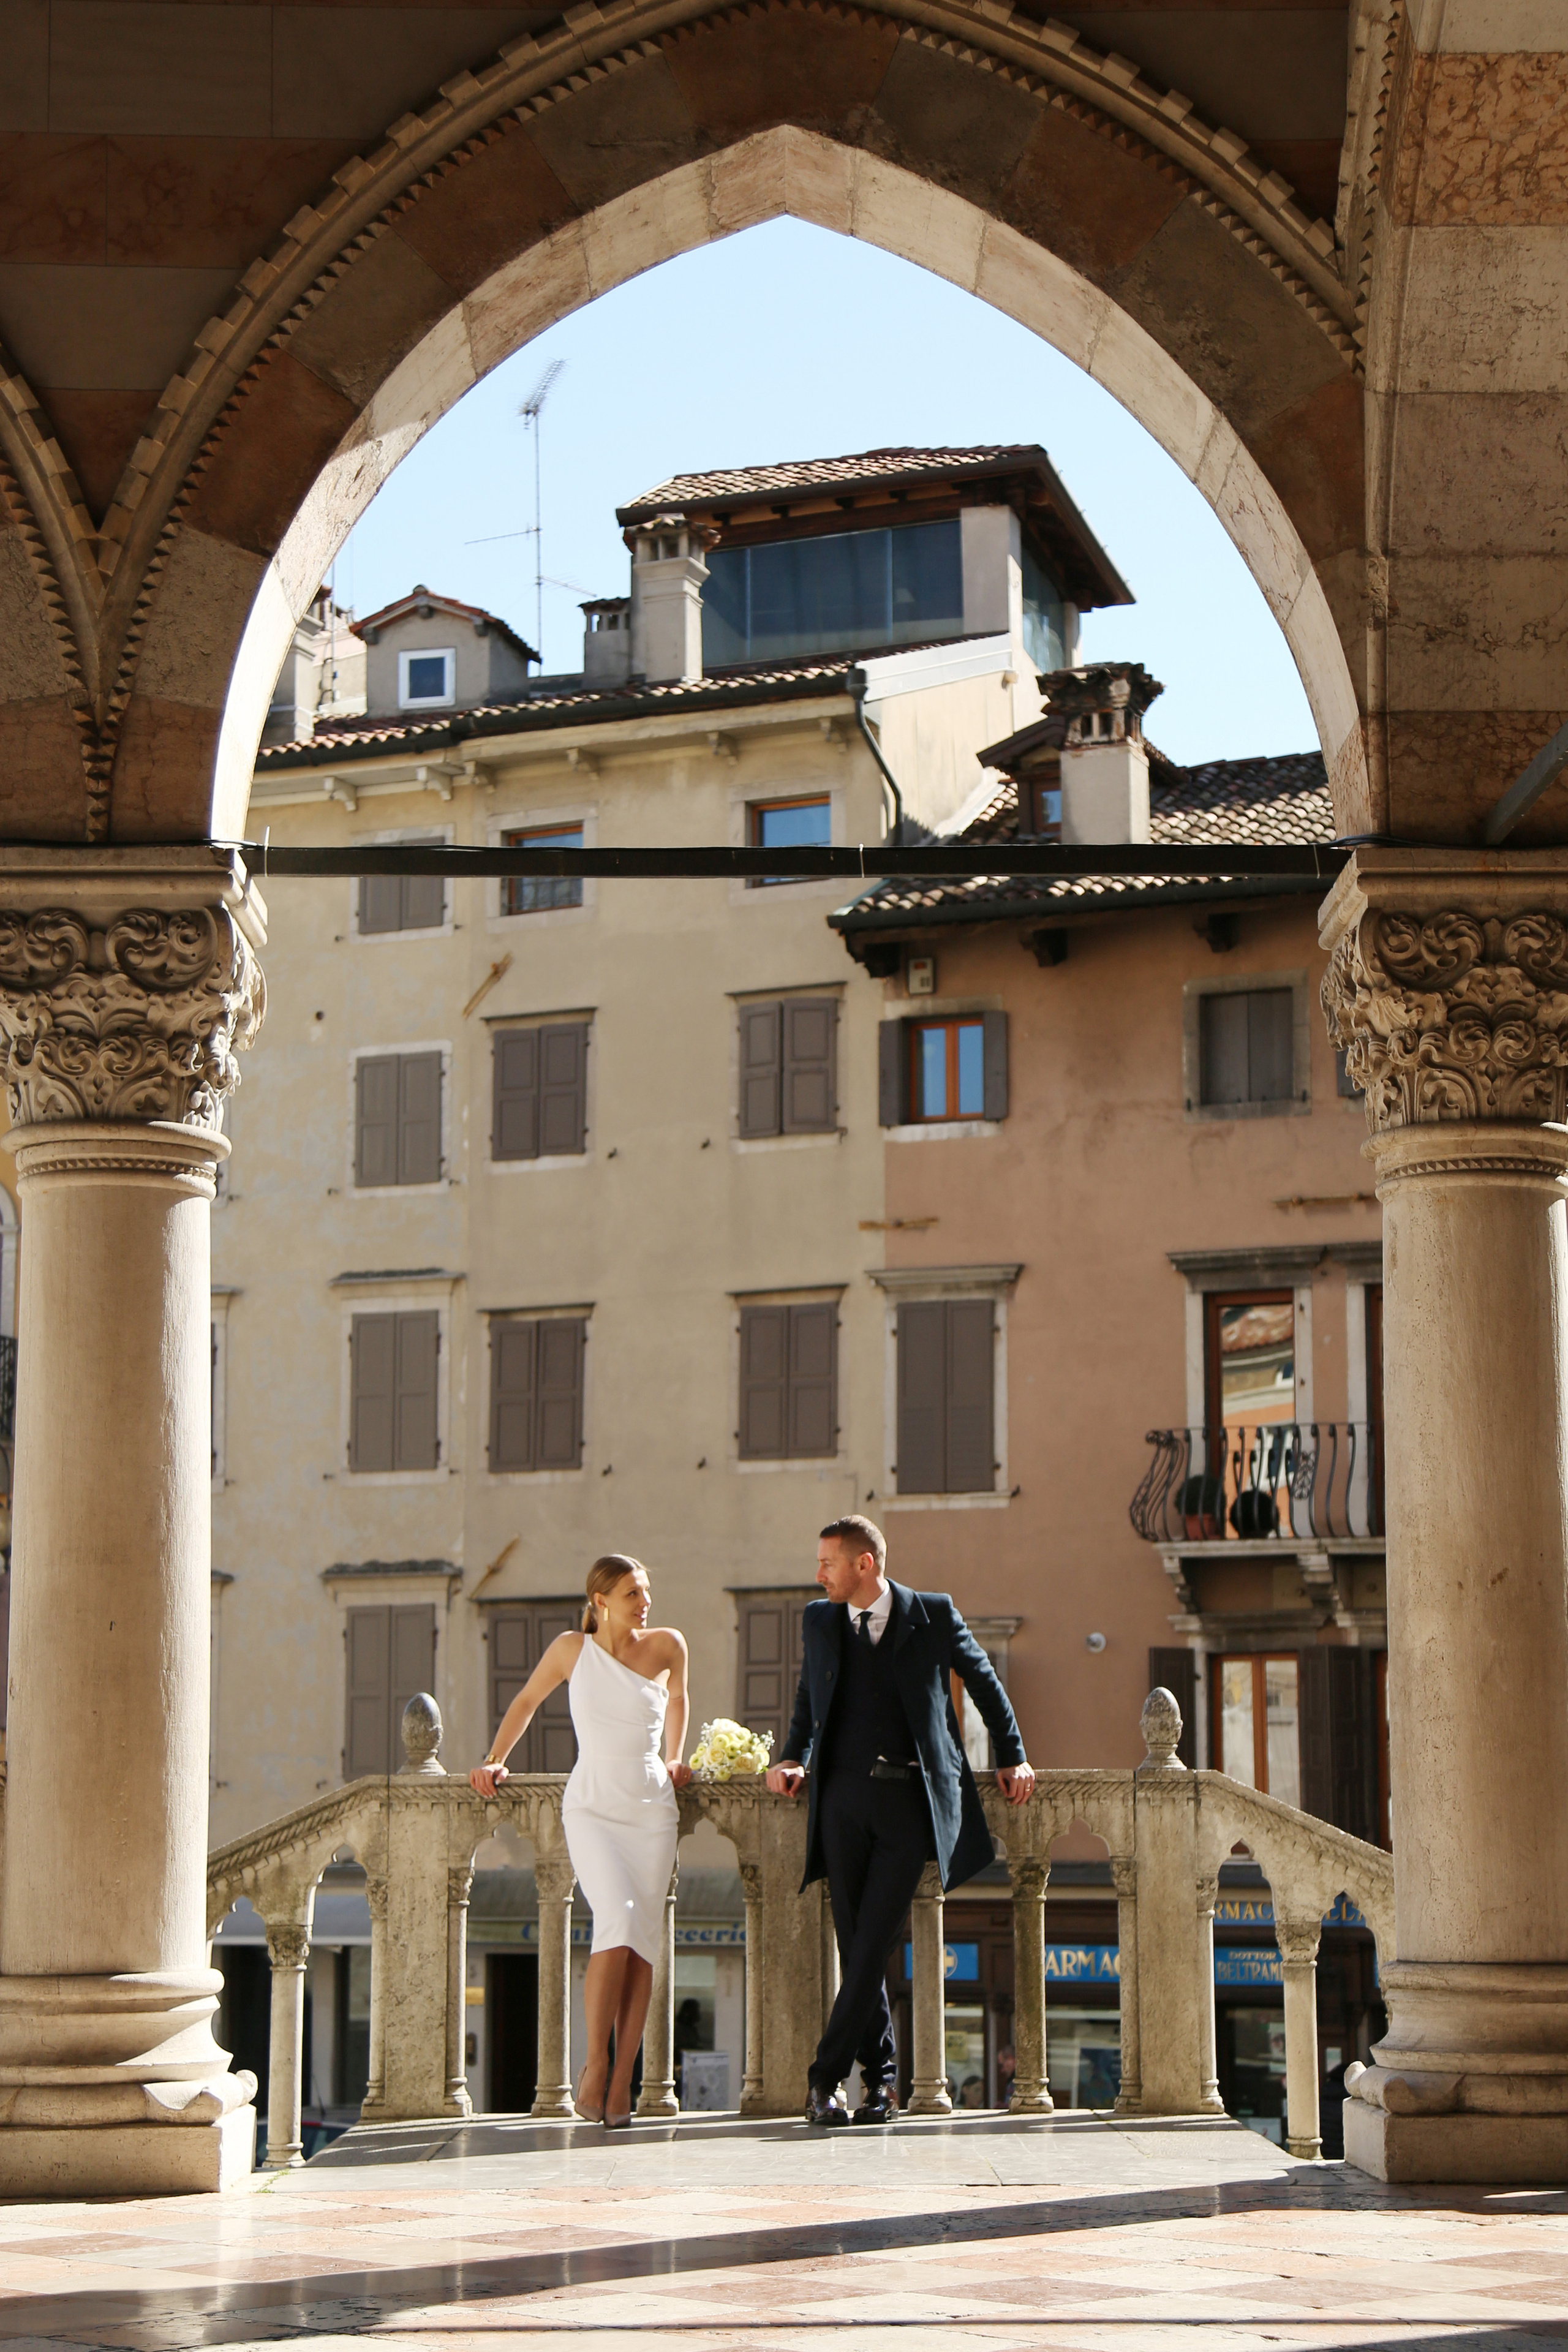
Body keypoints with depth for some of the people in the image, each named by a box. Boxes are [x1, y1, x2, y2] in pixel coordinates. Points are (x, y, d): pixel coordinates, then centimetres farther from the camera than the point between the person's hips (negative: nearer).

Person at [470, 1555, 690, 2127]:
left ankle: (621, 2083, -1)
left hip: (651, 1811, 2)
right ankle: (594, 2064, -10)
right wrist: (494, 1760, 17)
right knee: (618, 1921, -22)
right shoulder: (572, 1649, 2)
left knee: (643, 1940, -6)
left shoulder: (667, 1646, 3)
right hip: (591, 1807, -2)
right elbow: (527, 1701, 18)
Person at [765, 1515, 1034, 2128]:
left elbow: (983, 1681, 16)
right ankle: (880, 2078, 12)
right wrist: (792, 1757, 8)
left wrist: (1012, 1757, 16)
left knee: (873, 1941, -10)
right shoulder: (819, 1621, 12)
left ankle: (825, 2078, -7)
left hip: (909, 1800, -3)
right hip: (843, 1796, 3)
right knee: (856, 1945, 1)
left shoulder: (933, 1615, 3)